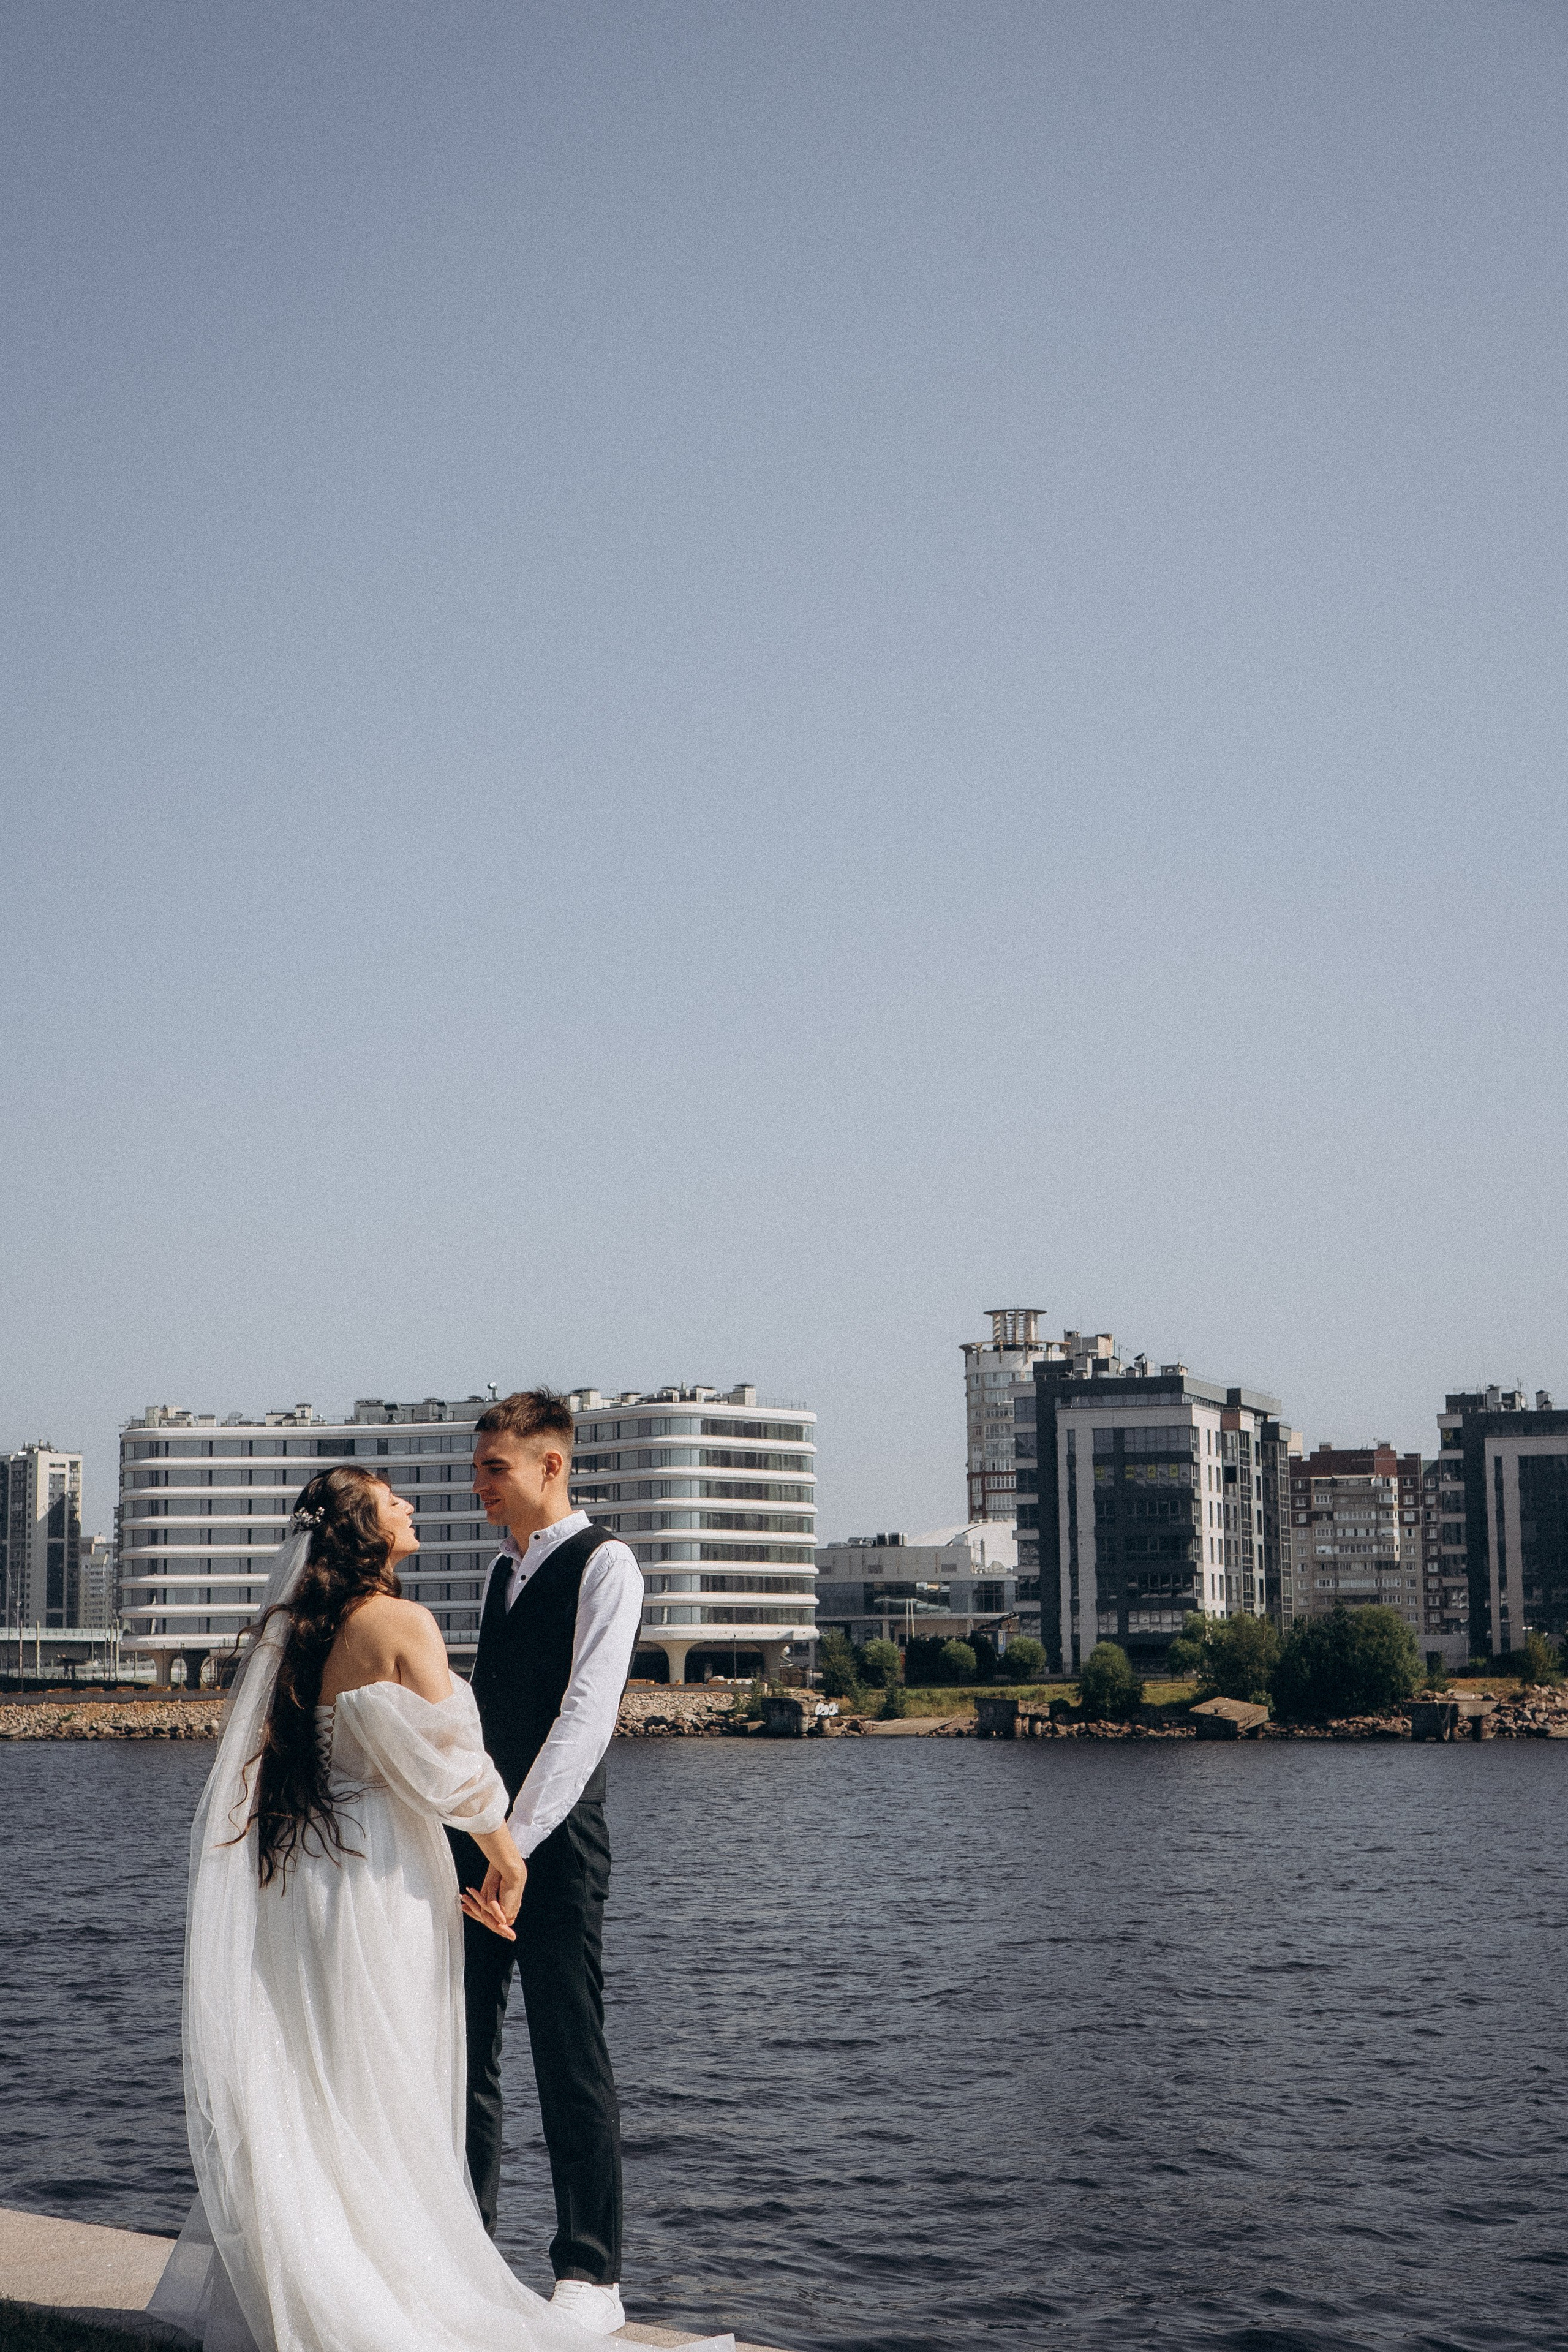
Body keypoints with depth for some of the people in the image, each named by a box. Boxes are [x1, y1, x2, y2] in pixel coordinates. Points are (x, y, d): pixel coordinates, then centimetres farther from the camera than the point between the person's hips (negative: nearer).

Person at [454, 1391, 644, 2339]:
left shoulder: (603, 1563, -7)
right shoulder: (507, 1568, 18)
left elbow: (587, 1713, -16)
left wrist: (518, 1840, -22)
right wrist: (465, 1826, 14)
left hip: (554, 1837, -7)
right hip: (475, 1832, 8)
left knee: (571, 2059, -3)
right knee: (463, 2050, 9)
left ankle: (592, 2279, 4)